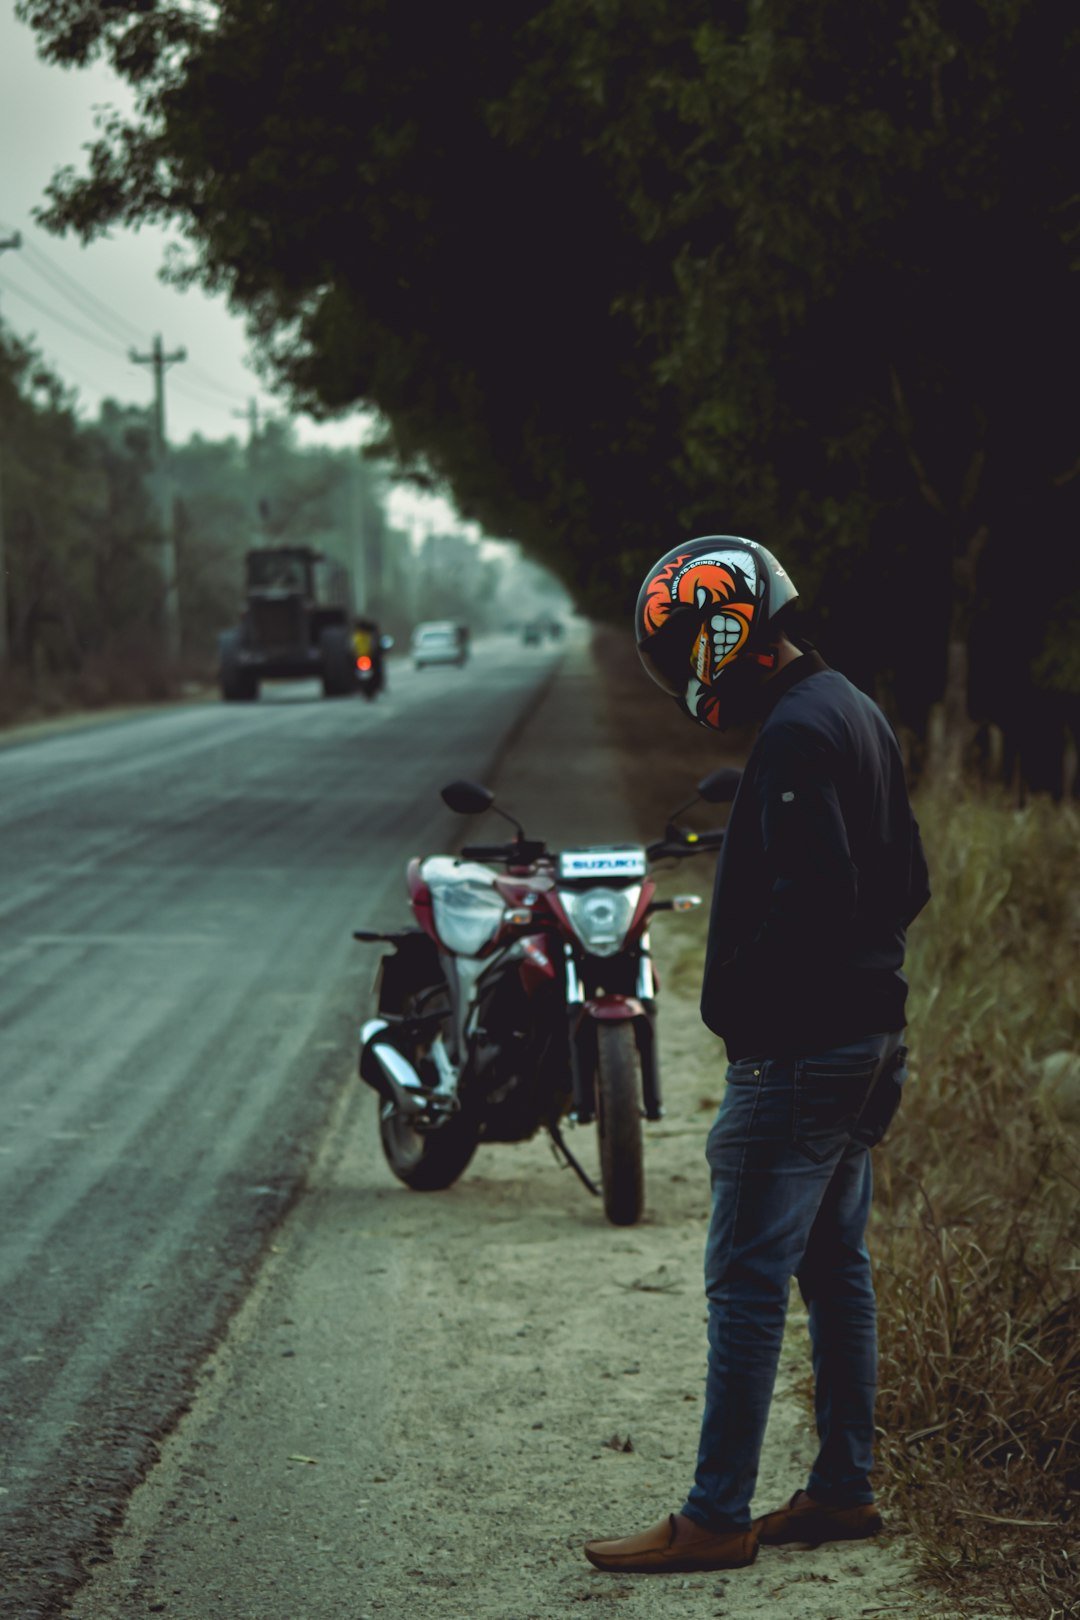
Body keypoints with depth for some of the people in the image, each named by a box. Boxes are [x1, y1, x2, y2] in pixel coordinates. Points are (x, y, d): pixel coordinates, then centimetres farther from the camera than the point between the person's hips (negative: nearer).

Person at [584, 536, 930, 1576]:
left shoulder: (796, 733, -18)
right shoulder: (855, 713, 14)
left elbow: (811, 899, -25)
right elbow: (907, 885, 19)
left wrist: (733, 1000, -17)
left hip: (794, 1052, -10)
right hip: (864, 1038, 10)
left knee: (746, 1283, -6)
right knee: (835, 1268, 15)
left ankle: (716, 1518, -2)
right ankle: (843, 1490, 22)